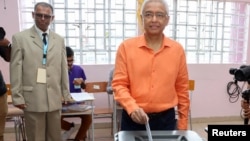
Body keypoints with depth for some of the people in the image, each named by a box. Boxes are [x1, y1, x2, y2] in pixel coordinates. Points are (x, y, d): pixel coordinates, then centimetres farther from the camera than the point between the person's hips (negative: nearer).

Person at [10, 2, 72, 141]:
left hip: (55, 97, 3)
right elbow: (15, 69, -2)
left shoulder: (59, 40, 10)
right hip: (32, 98, -3)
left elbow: (63, 68, 10)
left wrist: (66, 93, 10)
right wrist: (17, 97, -6)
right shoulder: (20, 38, 1)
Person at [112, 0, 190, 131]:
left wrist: (183, 123, 7)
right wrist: (132, 108, -22)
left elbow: (182, 89, 5)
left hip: (166, 118, 2)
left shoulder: (177, 49, 0)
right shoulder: (126, 47, -6)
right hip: (133, 118, -1)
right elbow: (119, 84, -6)